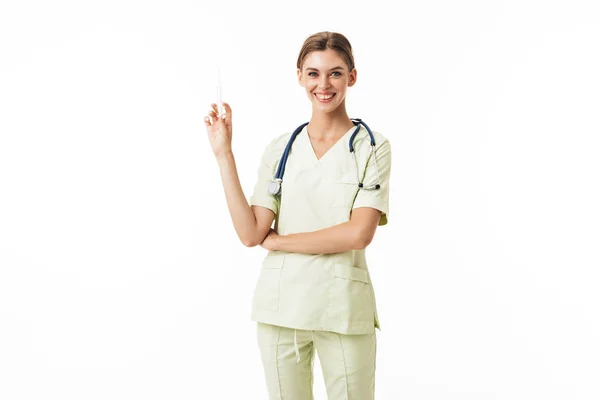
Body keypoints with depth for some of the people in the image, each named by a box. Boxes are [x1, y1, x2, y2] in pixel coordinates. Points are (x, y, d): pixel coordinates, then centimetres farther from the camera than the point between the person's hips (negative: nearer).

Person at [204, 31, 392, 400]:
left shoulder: (373, 147, -2)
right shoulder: (281, 148, 6)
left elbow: (359, 233, -14)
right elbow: (250, 234, -4)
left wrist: (279, 241, -8)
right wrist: (224, 154, -6)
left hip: (343, 307, -2)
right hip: (281, 304, 3)